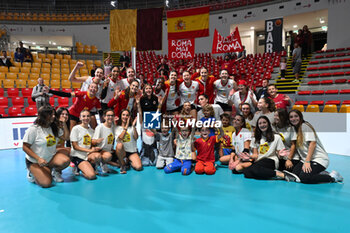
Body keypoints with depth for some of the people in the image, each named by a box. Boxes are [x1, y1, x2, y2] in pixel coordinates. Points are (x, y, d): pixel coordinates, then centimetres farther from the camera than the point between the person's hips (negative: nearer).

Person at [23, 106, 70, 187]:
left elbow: (66, 137, 10)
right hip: (35, 161, -4)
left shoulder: (54, 128, 3)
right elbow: (25, 147, -13)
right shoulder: (33, 129, -16)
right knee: (46, 183, -20)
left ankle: (55, 171, 7)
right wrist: (38, 159, -23)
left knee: (66, 161, -27)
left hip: (51, 157, 5)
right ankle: (33, 172, 12)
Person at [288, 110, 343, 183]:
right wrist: (289, 159, -3)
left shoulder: (305, 126, -8)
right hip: (305, 159, 7)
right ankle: (318, 174, 4)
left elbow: (313, 143, -17)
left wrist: (307, 162, -24)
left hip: (319, 159, -7)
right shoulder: (294, 129, 14)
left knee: (304, 178, -26)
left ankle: (332, 177, -5)